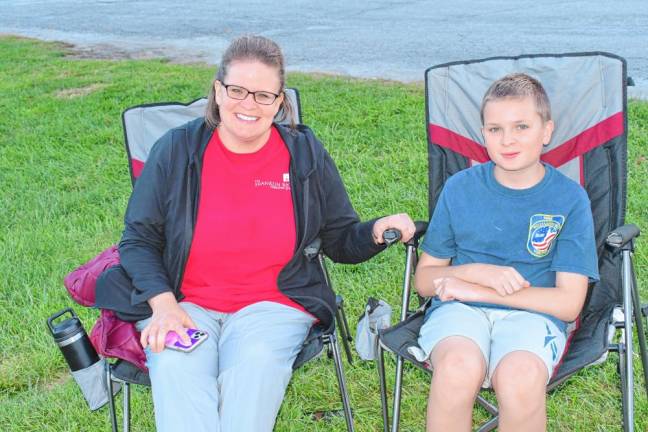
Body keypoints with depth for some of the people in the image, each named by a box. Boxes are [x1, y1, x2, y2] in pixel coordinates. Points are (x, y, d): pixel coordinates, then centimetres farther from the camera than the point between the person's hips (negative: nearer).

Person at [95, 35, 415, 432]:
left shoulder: (306, 156, 6)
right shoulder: (177, 150, 2)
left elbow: (342, 241, 13)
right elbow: (138, 239, 6)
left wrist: (376, 231, -10)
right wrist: (163, 304, -10)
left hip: (275, 303, 0)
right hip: (185, 304, 0)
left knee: (256, 361, -33)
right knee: (175, 367, -32)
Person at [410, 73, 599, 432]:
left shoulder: (570, 198, 1)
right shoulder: (460, 187, 5)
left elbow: (568, 303, -3)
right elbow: (423, 278, 11)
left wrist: (475, 290, -9)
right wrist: (477, 272, -10)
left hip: (531, 313, 0)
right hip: (459, 308, 1)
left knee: (520, 377, -36)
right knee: (459, 368, -35)